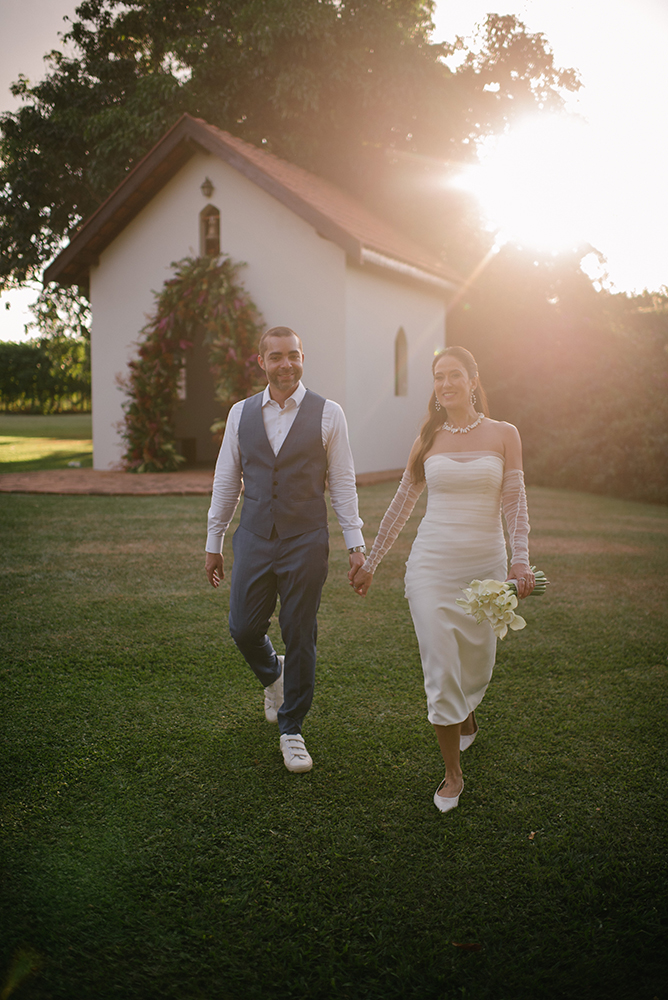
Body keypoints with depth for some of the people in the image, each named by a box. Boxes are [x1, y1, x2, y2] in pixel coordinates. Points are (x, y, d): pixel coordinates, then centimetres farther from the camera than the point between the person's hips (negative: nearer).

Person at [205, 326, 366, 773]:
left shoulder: (328, 414, -3)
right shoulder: (241, 413, 5)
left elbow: (343, 482, -1)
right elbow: (226, 481, 11)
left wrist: (356, 544, -4)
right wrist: (214, 542, 12)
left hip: (305, 542, -2)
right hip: (254, 539, 3)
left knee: (300, 638, 4)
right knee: (244, 628, 6)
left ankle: (291, 730, 22)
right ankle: (272, 675, 41)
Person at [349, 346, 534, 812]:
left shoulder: (503, 434, 2)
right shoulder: (428, 439, 5)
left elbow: (515, 502, -1)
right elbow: (402, 504, 10)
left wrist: (521, 560, -15)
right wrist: (371, 563, 12)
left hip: (485, 563, 0)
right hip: (432, 563, 0)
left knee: (477, 660, 12)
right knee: (440, 665, -4)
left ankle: (467, 717, 48)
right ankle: (453, 773, 10)